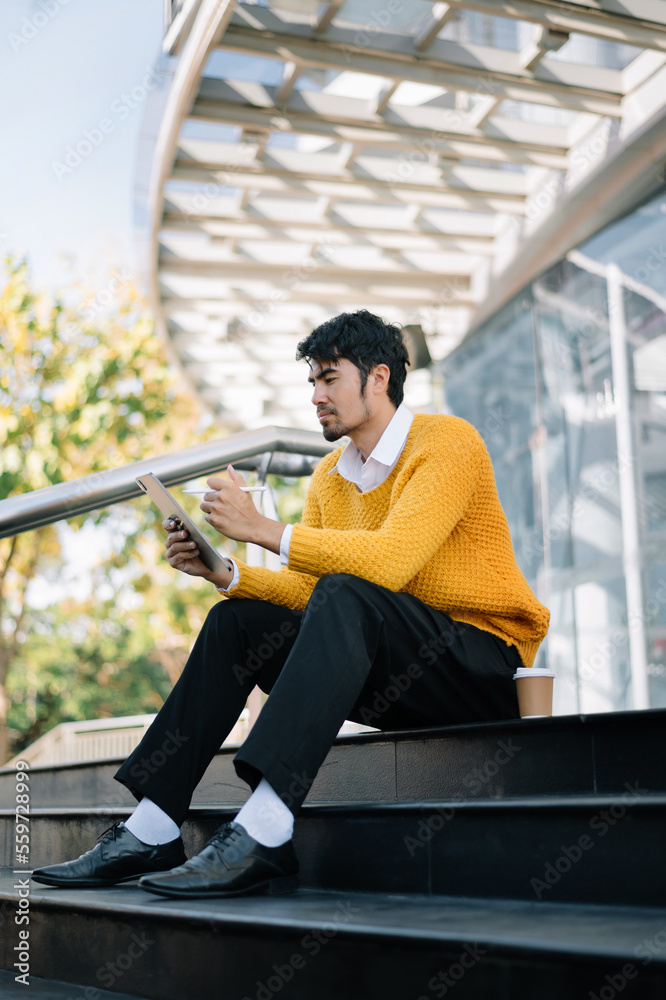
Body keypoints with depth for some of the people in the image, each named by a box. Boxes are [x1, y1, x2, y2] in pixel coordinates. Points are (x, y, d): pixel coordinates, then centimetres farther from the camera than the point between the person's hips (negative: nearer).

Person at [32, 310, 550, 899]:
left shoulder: (447, 442, -11)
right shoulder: (330, 478, 13)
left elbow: (389, 561, -26)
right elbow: (302, 591, 8)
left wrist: (264, 529, -24)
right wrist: (223, 573, -9)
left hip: (486, 663, -7)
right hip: (403, 677, 7)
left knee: (344, 598, -32)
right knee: (237, 622, -4)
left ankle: (260, 837, -41)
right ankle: (151, 833, -9)